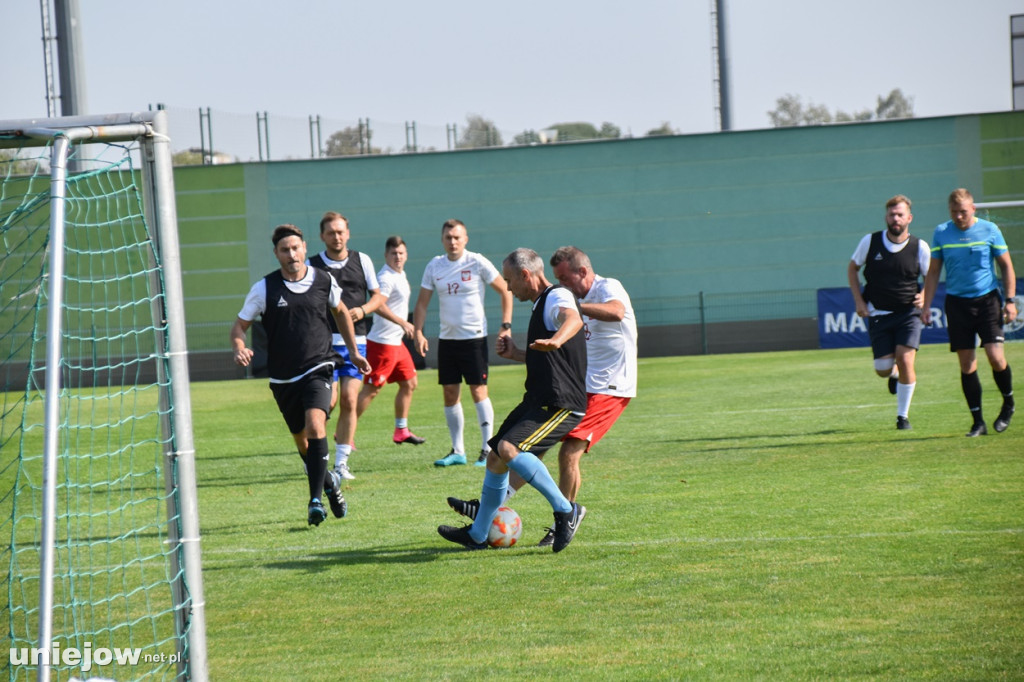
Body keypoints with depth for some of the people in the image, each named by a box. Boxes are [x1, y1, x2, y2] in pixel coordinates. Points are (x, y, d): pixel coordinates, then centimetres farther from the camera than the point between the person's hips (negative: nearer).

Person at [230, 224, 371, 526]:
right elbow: (240, 325, 2)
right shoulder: (264, 288, -5)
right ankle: (329, 481, 40)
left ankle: (316, 500, -24)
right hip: (283, 377, 2)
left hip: (317, 368, -1)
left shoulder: (323, 281, 0)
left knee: (315, 425, -25)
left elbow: (340, 311, 19)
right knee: (302, 441, 11)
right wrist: (239, 349, -20)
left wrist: (353, 352, 23)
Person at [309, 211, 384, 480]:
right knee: (329, 400, -12)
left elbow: (378, 296, 14)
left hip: (356, 340, 2)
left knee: (349, 401, -3)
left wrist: (362, 310, -6)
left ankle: (341, 462, 5)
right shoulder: (312, 265, 1)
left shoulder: (362, 261, 8)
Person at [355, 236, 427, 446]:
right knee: (372, 389, -9)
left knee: (409, 384, 14)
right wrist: (402, 322, -34)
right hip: (382, 342, -10)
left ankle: (401, 431, 22)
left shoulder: (400, 275, 14)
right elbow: (379, 306, -31)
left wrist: (405, 326, 25)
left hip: (396, 342, 10)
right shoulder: (386, 277, -17)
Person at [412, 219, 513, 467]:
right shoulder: (434, 266, 5)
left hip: (474, 337, -5)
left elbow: (505, 290, -1)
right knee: (450, 394, 6)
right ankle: (457, 451, 14)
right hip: (446, 338, 5)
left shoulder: (477, 263, -7)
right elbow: (422, 302, 10)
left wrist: (506, 325, -7)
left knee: (478, 391, -6)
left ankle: (488, 449, -2)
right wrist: (418, 332, -2)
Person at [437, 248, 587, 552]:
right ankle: (477, 535, 28)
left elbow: (573, 319, -38)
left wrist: (555, 340, -59)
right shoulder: (541, 303, 21)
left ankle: (565, 510, -17)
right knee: (495, 458, 14)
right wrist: (515, 353, 17)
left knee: (508, 449, -27)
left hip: (560, 405, -10)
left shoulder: (558, 297, -12)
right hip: (537, 401, 10)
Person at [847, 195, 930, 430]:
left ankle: (903, 416, 1)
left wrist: (924, 296, -13)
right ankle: (894, 374, 37)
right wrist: (859, 301, 0)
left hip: (908, 312, -1)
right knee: (883, 369, -3)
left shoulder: (920, 247, -6)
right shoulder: (870, 241, -4)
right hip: (878, 313, 1)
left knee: (905, 359, -15)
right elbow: (852, 268, 10)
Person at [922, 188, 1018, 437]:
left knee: (995, 356, -12)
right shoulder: (941, 233, 3)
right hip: (957, 302, 2)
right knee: (966, 364, -1)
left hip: (987, 299, -2)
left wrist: (1010, 300, -2)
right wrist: (926, 306, 5)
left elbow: (1006, 266, 6)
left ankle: (1008, 404, 14)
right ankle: (978, 422, 6)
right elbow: (933, 272, 11)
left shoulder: (989, 230, -1)